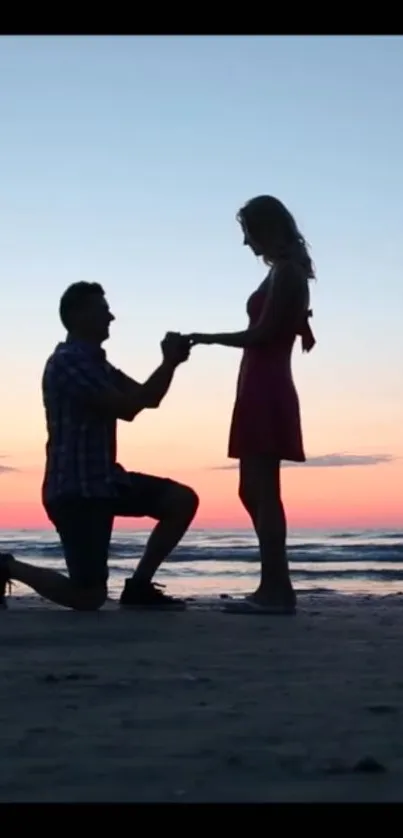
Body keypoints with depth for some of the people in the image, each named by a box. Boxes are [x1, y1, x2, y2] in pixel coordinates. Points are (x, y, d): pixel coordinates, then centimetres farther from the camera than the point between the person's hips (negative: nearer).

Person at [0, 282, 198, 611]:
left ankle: (139, 585, 7)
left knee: (183, 500, 1)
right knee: (89, 597, -10)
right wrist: (169, 363, -15)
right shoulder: (68, 362, -16)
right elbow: (126, 408, -21)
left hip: (104, 479, 10)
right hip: (74, 488, -10)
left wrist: (170, 362, -2)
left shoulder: (95, 362, 16)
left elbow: (148, 398, 15)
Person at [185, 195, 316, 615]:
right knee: (253, 491, 10)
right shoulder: (285, 271, 20)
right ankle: (274, 587, 14)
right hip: (263, 392, 10)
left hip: (266, 392, -10)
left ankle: (275, 590, -10)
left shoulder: (285, 270, -8)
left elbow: (263, 333, -14)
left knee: (263, 491, -11)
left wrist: (206, 339, -8)